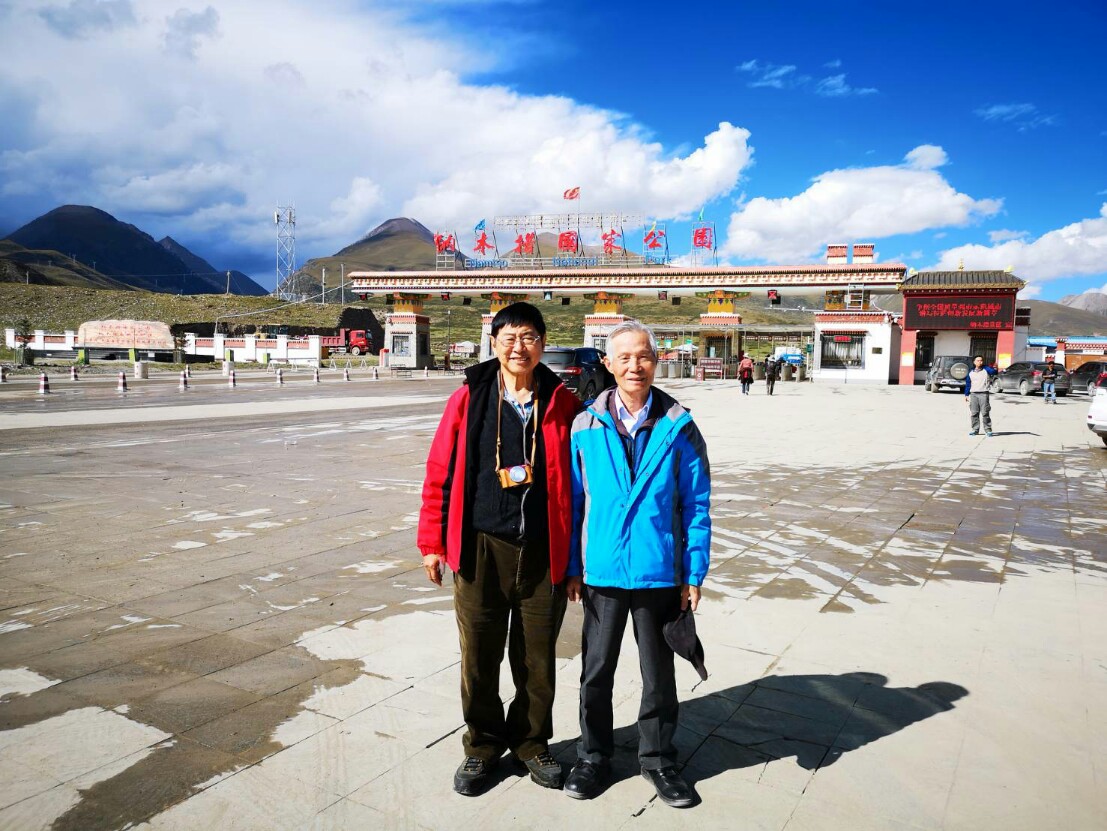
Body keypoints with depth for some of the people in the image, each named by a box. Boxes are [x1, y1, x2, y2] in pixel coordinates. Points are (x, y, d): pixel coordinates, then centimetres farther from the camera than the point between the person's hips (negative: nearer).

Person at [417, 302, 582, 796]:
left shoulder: (562, 405, 0)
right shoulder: (467, 401, 0)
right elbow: (440, 474, 2)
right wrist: (433, 542, 2)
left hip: (543, 551, 0)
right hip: (481, 548, 0)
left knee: (538, 658, 12)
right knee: (479, 657, 11)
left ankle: (532, 743, 35)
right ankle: (482, 747, 32)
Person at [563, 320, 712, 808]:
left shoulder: (678, 428, -6)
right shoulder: (585, 427, -3)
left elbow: (696, 506, -3)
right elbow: (573, 501, 3)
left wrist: (694, 574, -4)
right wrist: (571, 567, 3)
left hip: (660, 574, 0)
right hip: (602, 571, 1)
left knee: (658, 673, 15)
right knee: (596, 671, 15)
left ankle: (657, 758, 35)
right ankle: (593, 756, 35)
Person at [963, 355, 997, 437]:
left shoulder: (986, 369, 2)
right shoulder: (971, 372, 12)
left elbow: (993, 371, -19)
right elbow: (968, 384, 15)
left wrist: (994, 369, -41)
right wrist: (966, 395, 12)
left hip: (984, 394, -3)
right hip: (973, 394, 3)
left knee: (985, 413, -4)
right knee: (974, 413, 5)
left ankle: (988, 430, 1)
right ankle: (975, 430, 13)